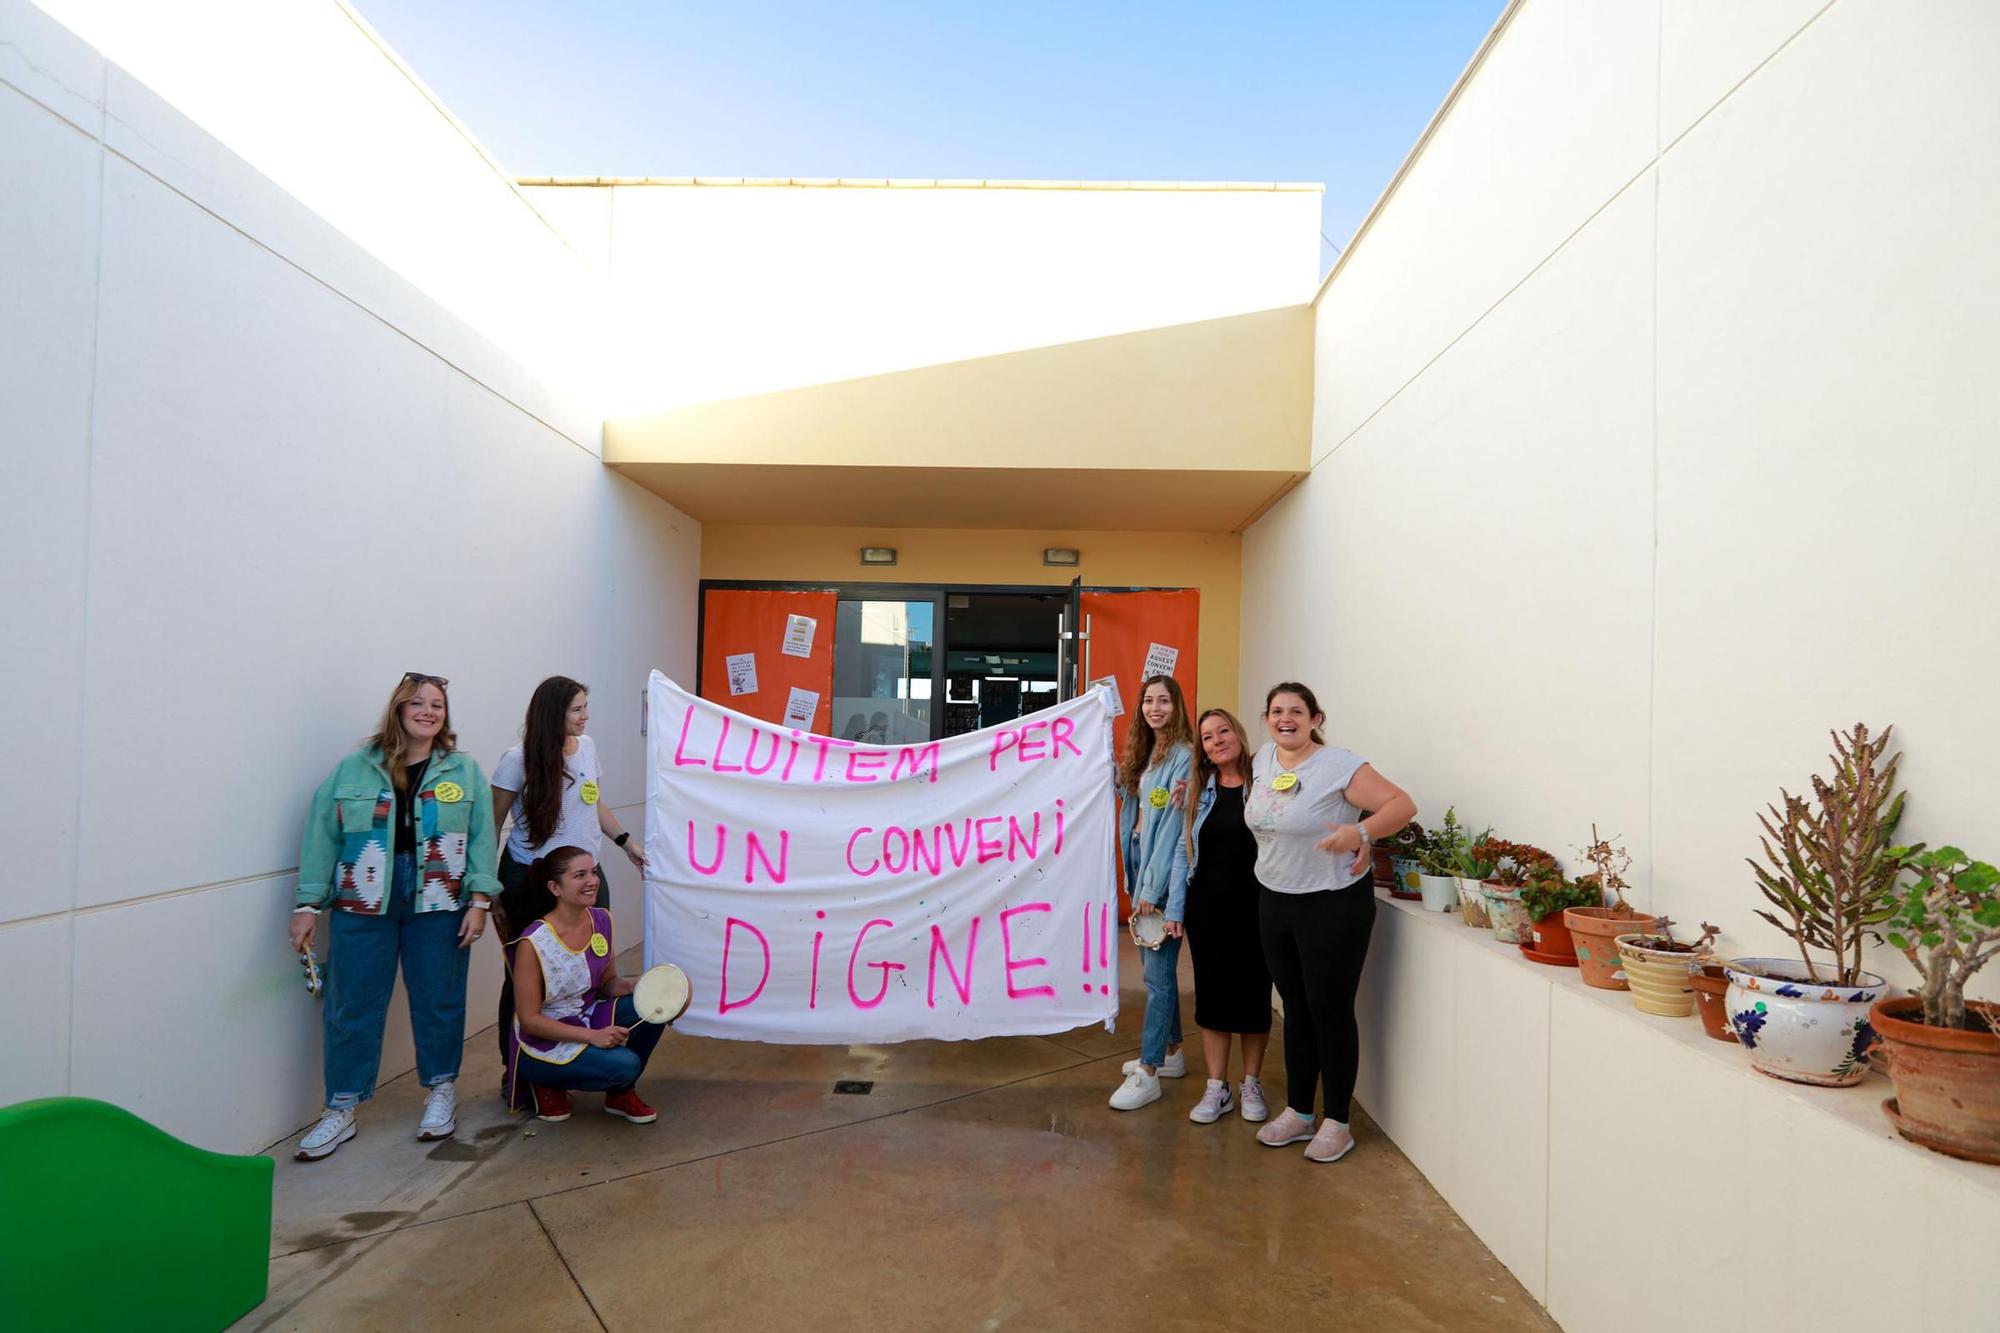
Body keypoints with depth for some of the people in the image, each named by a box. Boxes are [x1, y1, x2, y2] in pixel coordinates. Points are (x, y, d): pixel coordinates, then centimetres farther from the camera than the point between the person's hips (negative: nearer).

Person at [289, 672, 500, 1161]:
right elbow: (322, 836, 2)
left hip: (438, 908, 0)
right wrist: (309, 904, -1)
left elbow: (481, 837, -1)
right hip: (363, 907, 0)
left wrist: (479, 899, -7)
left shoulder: (465, 770, 2)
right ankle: (341, 1110, 22)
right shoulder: (354, 769, 1)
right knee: (352, 1008, 7)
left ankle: (441, 1091, 28)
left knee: (439, 1002, 10)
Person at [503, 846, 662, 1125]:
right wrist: (592, 1036, -26)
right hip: (543, 1041, -7)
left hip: (588, 1019, 7)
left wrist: (634, 986, -17)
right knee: (623, 1064, -28)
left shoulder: (601, 920, -4)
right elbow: (529, 1019, -18)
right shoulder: (533, 943, -23)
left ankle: (621, 1094, 5)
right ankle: (549, 1085, 3)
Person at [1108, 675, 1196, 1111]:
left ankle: (1148, 1074, 2)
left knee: (1158, 971, -4)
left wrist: (1154, 887, -17)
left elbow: (1174, 824, -16)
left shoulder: (1183, 755, -12)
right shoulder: (1143, 753, 13)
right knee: (1156, 964, 16)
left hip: (1166, 872, -8)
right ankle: (1170, 1051, 29)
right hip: (1142, 862, 8)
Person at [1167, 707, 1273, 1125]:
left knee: (1253, 994, 8)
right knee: (1211, 995, 9)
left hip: (1254, 906, -3)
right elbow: (1182, 849, 7)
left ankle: (1252, 1083, 26)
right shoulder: (1200, 790, 6)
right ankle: (1217, 1089, 21)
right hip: (1207, 908, 3)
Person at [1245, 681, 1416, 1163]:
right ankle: (1297, 1112, 29)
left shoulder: (1339, 765, -17)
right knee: (1295, 1009, 16)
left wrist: (1360, 833, -35)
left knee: (1330, 1011, 4)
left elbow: (1403, 804, -20)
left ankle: (1337, 1123, 19)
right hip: (1274, 901, 6)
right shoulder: (1264, 759, 4)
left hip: (1333, 905, -6)